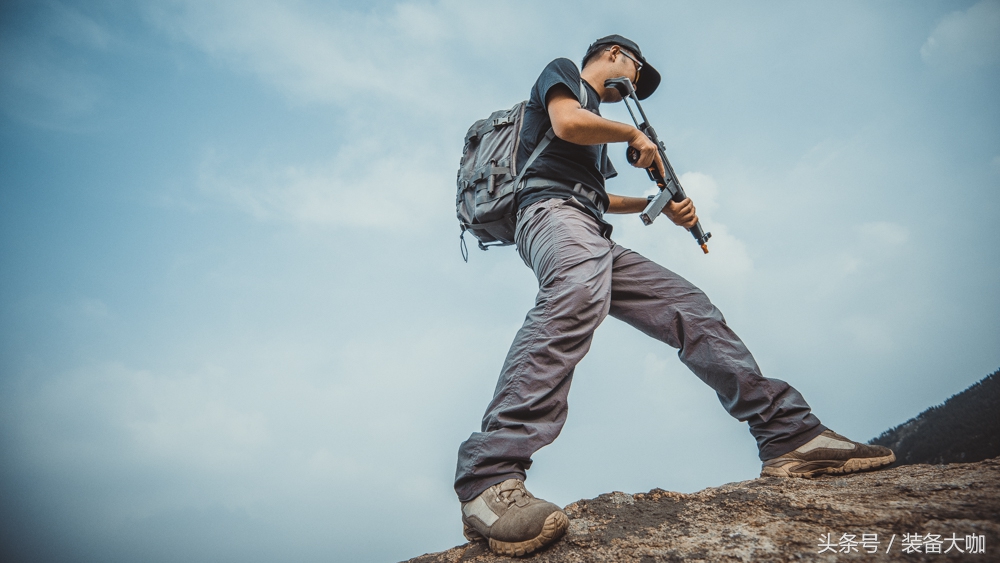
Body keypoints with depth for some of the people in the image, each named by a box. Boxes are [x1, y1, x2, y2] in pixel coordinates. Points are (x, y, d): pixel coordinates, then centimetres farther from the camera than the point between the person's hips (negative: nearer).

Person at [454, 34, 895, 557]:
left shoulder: (597, 121, 41)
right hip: (552, 209, -10)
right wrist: (635, 134, 9)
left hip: (592, 233, 10)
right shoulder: (562, 70, 18)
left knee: (690, 308, -2)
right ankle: (488, 482, -53)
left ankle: (791, 434, -4)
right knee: (580, 291, -41)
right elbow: (567, 123, -6)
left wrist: (659, 203, 30)